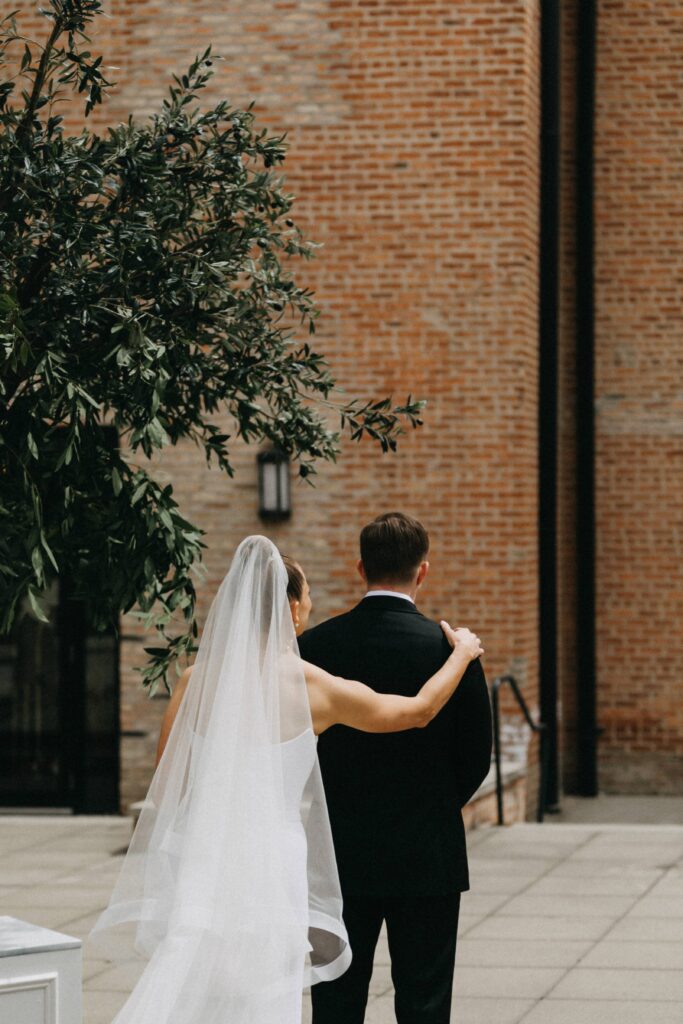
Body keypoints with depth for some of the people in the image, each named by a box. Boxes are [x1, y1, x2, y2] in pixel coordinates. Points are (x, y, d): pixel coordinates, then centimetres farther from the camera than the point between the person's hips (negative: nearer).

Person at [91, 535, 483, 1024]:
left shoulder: (197, 681, 1)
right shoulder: (312, 687, -6)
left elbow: (167, 789, 7)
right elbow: (420, 709, 8)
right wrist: (463, 653, 25)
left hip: (202, 864, 3)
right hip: (271, 867, -3)